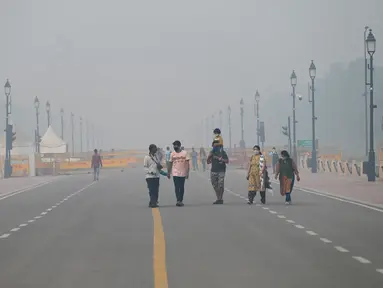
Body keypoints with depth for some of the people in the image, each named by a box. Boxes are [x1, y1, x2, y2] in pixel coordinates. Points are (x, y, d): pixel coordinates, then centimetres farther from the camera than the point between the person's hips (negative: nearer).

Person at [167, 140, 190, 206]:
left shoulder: (185, 153, -3)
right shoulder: (172, 154, 4)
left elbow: (187, 163, -4)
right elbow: (170, 163, 11)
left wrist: (187, 172, -10)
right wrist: (168, 172, 11)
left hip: (183, 173, -1)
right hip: (175, 173, 1)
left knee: (182, 187, 7)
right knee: (177, 187, -8)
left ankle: (181, 200, 16)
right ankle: (178, 200, -13)